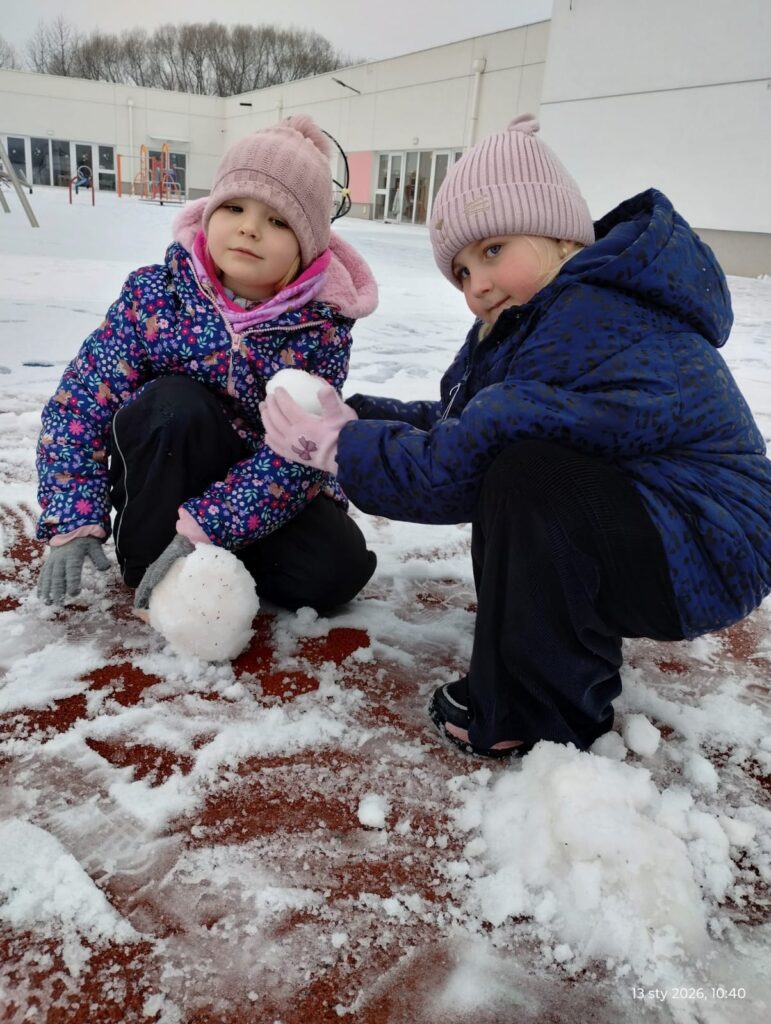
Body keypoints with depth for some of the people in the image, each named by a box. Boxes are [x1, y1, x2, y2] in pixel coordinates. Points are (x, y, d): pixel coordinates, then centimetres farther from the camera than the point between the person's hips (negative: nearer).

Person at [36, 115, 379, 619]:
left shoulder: (323, 325, -18)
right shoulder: (154, 293, -15)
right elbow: (81, 402, -14)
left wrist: (204, 526, -32)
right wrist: (74, 522, -23)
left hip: (262, 483, 1)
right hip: (163, 475, 0)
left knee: (337, 570, -21)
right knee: (174, 403, -32)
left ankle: (204, 553, 2)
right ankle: (144, 557, -11)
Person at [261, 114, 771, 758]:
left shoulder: (593, 331, -26)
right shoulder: (548, 315, 7)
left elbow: (457, 467, -26)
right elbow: (458, 425, 7)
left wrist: (337, 444, -14)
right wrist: (351, 415, -2)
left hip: (708, 554, -10)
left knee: (525, 478, -32)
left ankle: (538, 719, -9)